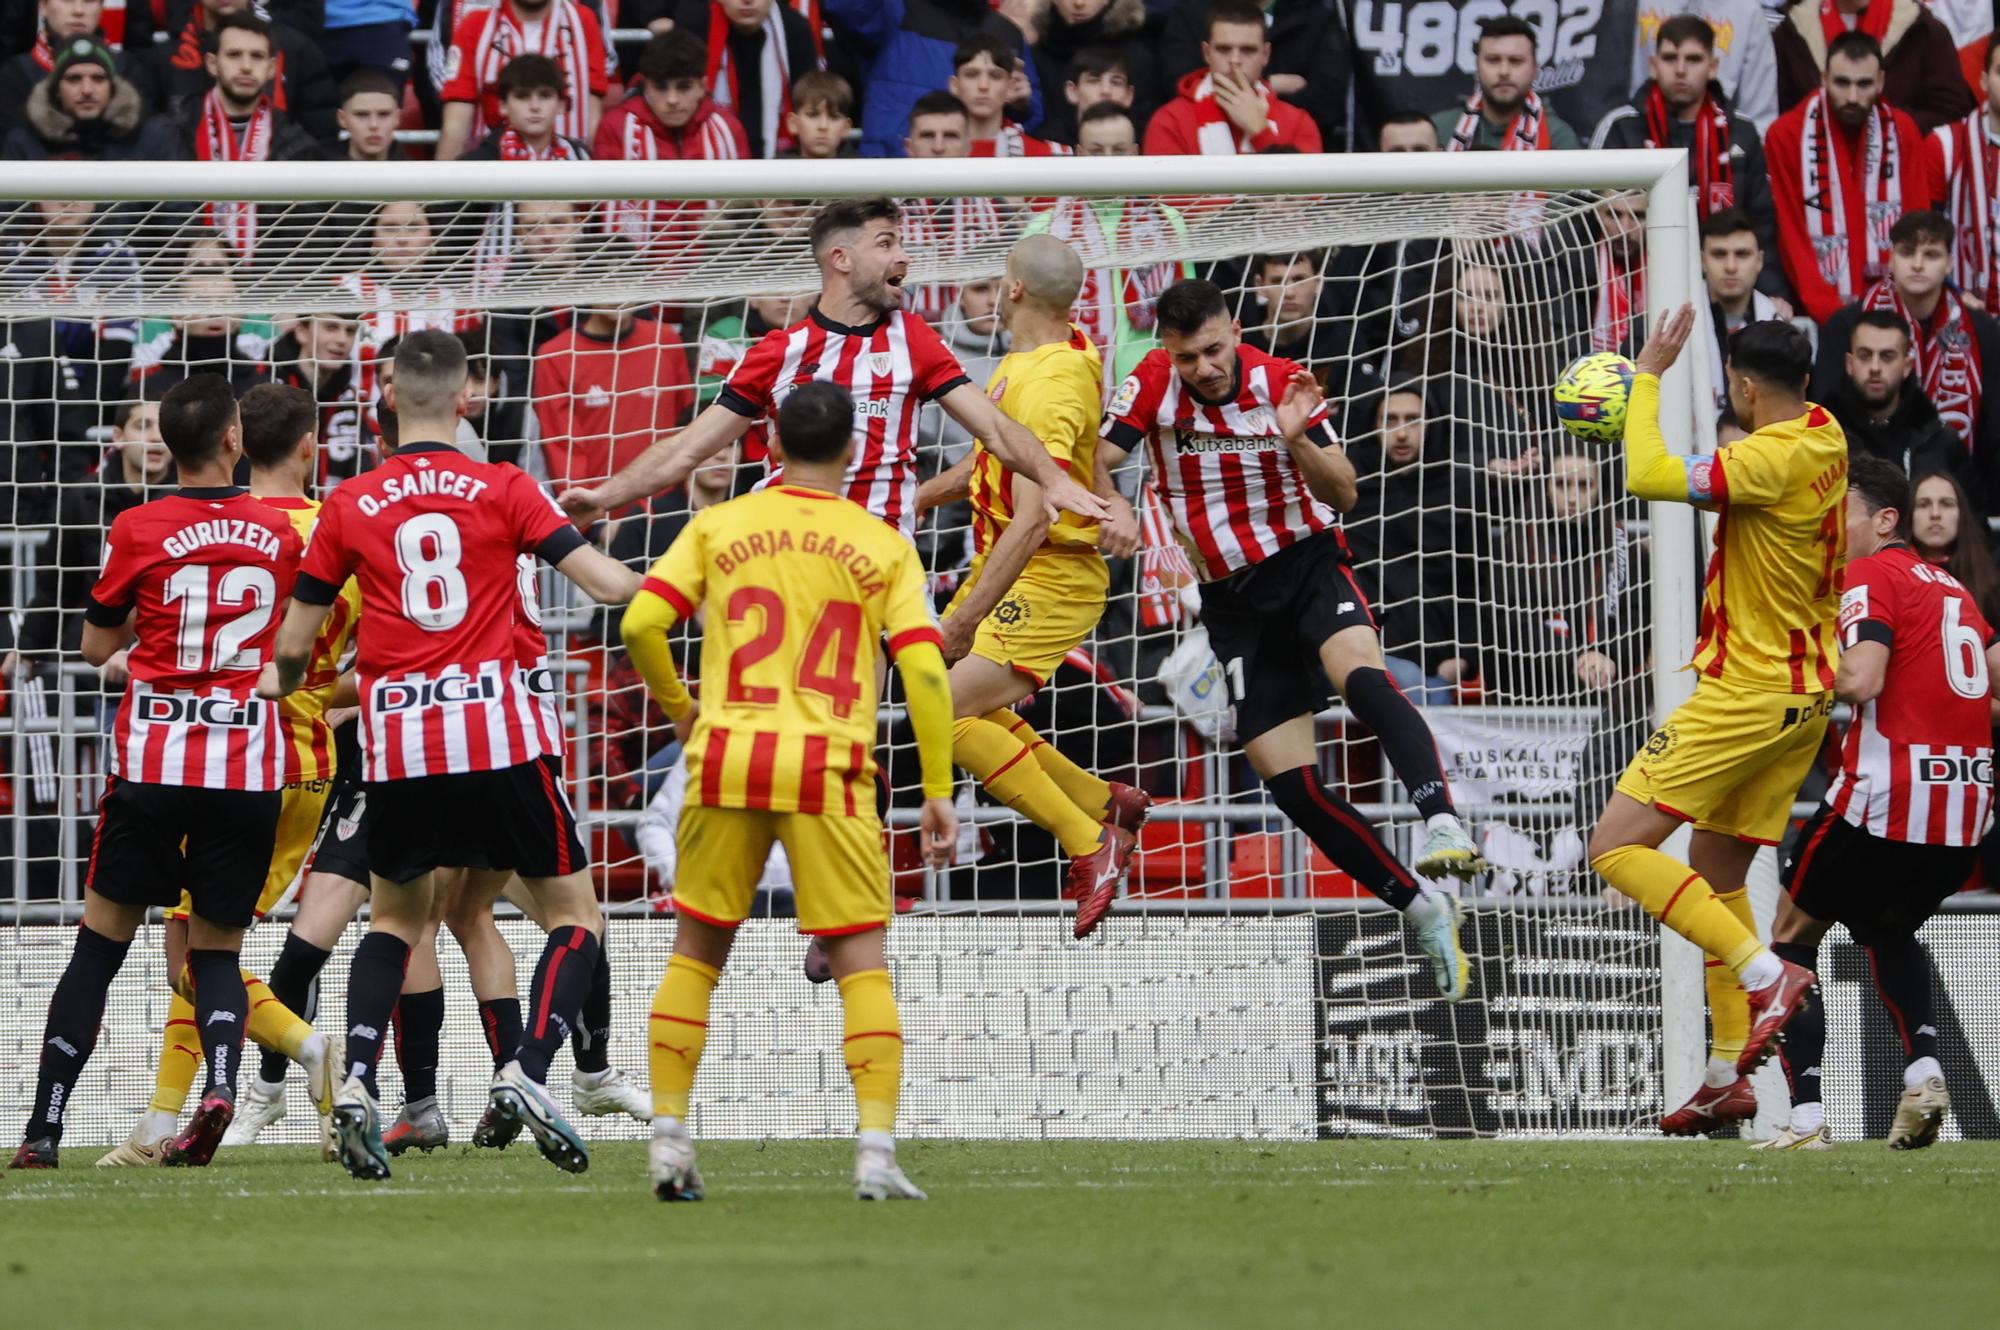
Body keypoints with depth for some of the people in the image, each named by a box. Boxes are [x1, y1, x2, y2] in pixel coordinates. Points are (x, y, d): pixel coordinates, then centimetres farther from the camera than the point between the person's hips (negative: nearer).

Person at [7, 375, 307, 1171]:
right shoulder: (279, 534, 2)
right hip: (250, 765, 1)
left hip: (154, 756, -1)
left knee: (100, 945, 7)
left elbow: (97, 647, 8)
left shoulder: (138, 532, -3)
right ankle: (221, 1083, -19)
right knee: (217, 952, 10)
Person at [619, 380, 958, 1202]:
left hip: (725, 757, 1)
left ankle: (668, 1137, 11)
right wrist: (937, 790, 1)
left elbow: (640, 623, -1)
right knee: (861, 960, 2)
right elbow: (924, 667, -2)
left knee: (696, 950, 14)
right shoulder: (882, 547, 5)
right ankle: (876, 1149, -10)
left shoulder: (718, 527, 7)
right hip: (828, 765, -1)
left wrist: (677, 708, 16)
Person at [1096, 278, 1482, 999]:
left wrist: (1299, 441, -30)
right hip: (1233, 599, 2)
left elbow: (1342, 495, -10)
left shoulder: (1283, 385, -9)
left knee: (1363, 676, -35)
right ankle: (1423, 911, 3)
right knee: (1291, 784, -7)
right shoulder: (1154, 383, -6)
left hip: (1310, 565, -2)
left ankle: (1443, 824, -50)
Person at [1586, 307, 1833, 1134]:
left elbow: (1650, 477, -28)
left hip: (1748, 694, -10)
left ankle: (1766, 975, -19)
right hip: (1803, 694, 10)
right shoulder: (1822, 439, 8)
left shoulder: (1774, 459, -20)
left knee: (1617, 846, -9)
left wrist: (1648, 377, -15)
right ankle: (1728, 1076, 14)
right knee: (1717, 874, 16)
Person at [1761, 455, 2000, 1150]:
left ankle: (1806, 1115, -4)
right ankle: (1923, 1068, 6)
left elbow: (1861, 678, -20)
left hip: (1885, 804, -8)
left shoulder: (1870, 577, -5)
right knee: (1889, 928, 31)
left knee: (1792, 935, 9)